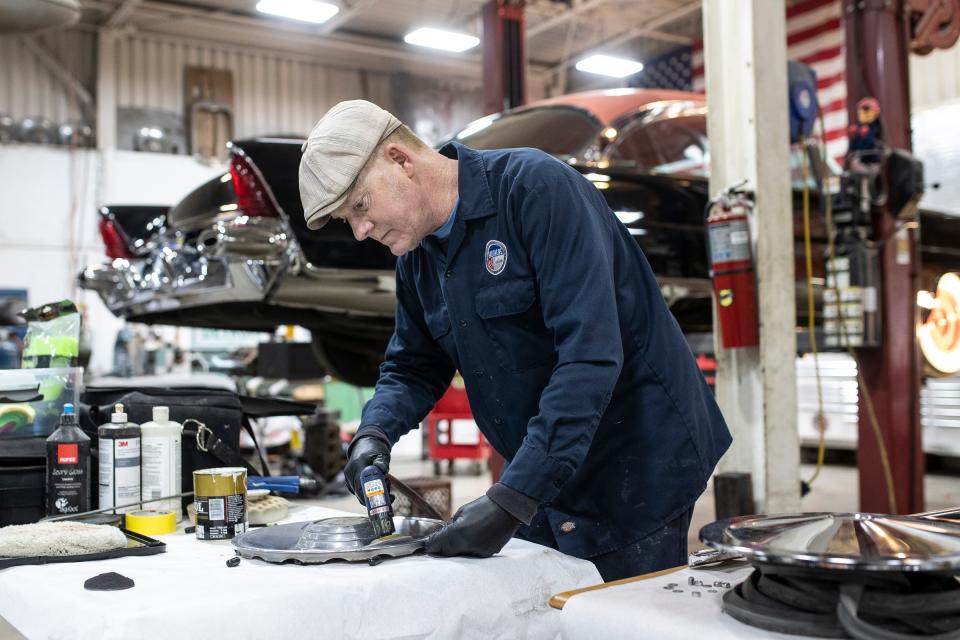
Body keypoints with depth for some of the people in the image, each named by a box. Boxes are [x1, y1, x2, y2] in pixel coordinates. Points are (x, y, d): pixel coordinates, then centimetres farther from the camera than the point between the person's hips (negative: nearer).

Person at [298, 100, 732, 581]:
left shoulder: (537, 187, -20)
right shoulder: (417, 257, 5)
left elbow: (589, 353, -29)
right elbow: (414, 366, 17)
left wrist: (512, 499, -30)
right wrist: (374, 432, -6)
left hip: (637, 467, -7)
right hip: (544, 479, 7)